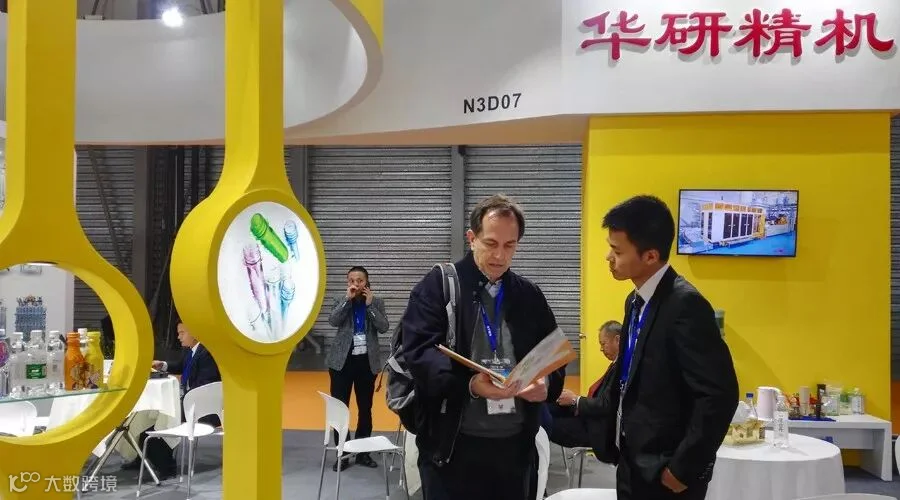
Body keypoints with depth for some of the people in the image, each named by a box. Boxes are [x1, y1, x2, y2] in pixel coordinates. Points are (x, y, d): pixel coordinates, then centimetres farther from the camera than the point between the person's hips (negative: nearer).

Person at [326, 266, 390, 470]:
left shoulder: (377, 302, 4)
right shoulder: (341, 300, 4)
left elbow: (384, 327, -8)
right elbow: (333, 321, -13)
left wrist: (369, 304, -12)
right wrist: (348, 298, -16)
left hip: (367, 361, 1)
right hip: (342, 360, -1)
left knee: (365, 408, 9)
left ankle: (363, 452, 20)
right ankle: (342, 453, 8)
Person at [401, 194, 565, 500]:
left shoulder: (531, 297, 11)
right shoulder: (438, 286, -2)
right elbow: (419, 351, -12)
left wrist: (546, 383, -10)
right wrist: (468, 384, -27)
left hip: (516, 444, 4)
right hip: (453, 444, -4)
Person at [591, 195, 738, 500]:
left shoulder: (685, 304, -18)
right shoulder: (635, 301, 9)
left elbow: (719, 395, -22)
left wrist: (683, 469, -18)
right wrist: (579, 406, 13)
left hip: (664, 472, -8)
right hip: (632, 463, 9)